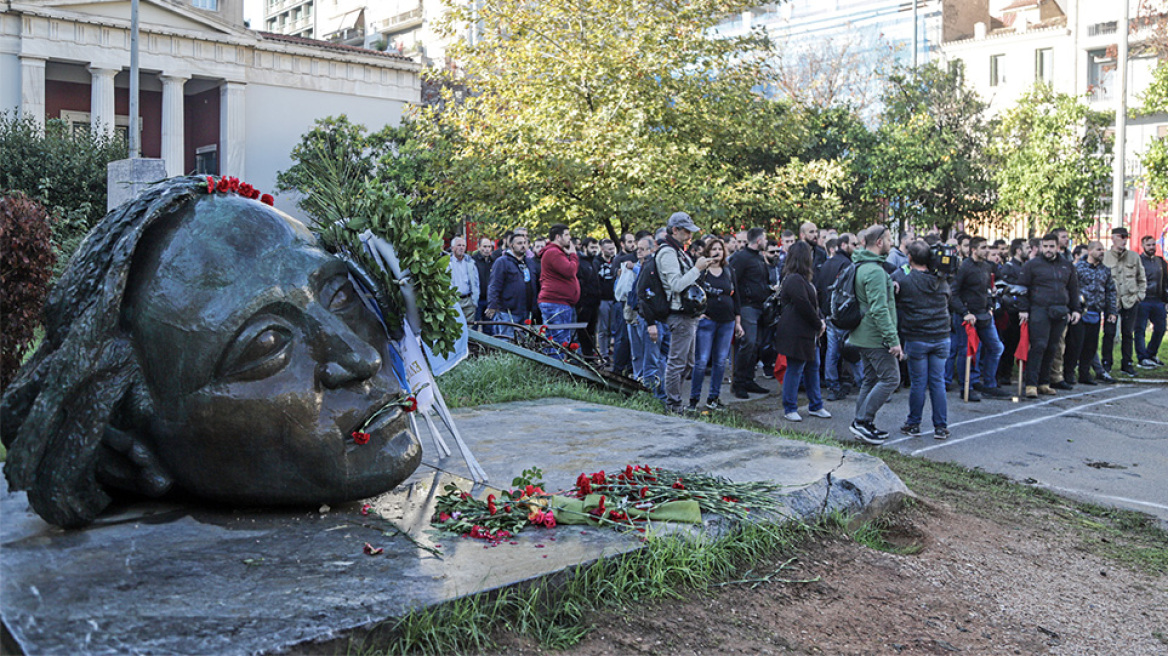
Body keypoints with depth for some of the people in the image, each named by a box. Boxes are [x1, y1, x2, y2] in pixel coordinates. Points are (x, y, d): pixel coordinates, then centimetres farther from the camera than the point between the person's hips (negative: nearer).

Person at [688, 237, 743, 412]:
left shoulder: (729, 272, 13)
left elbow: (735, 297, 16)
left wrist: (738, 322, 13)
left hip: (727, 322, 5)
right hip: (707, 321, -4)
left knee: (721, 361, 7)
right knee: (701, 361, -6)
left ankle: (713, 397, 17)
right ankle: (694, 399, 4)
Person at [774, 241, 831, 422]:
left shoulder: (801, 279, 17)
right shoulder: (794, 280, -18)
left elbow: (814, 303, 19)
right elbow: (804, 306, -21)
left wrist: (821, 321, 4)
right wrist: (819, 324, -9)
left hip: (807, 333, 11)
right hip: (796, 334, -11)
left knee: (813, 367, 15)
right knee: (794, 370, -3)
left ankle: (815, 406, 25)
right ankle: (789, 409, 6)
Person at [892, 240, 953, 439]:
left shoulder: (901, 279, -9)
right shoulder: (941, 281, 4)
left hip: (916, 339, -3)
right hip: (941, 338, 3)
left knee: (918, 383, 5)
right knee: (938, 383, 7)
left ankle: (913, 424, 15)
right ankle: (941, 426, 11)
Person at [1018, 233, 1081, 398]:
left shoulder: (1066, 265, 15)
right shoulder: (1032, 265, 1)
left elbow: (1073, 288, 21)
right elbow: (1023, 287, 1)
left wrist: (1075, 309, 16)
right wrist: (1023, 309, -6)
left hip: (1060, 313, 5)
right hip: (1040, 311, -5)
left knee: (1052, 348, 8)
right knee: (1039, 346, -12)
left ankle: (1043, 383, 16)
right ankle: (1031, 384, -11)